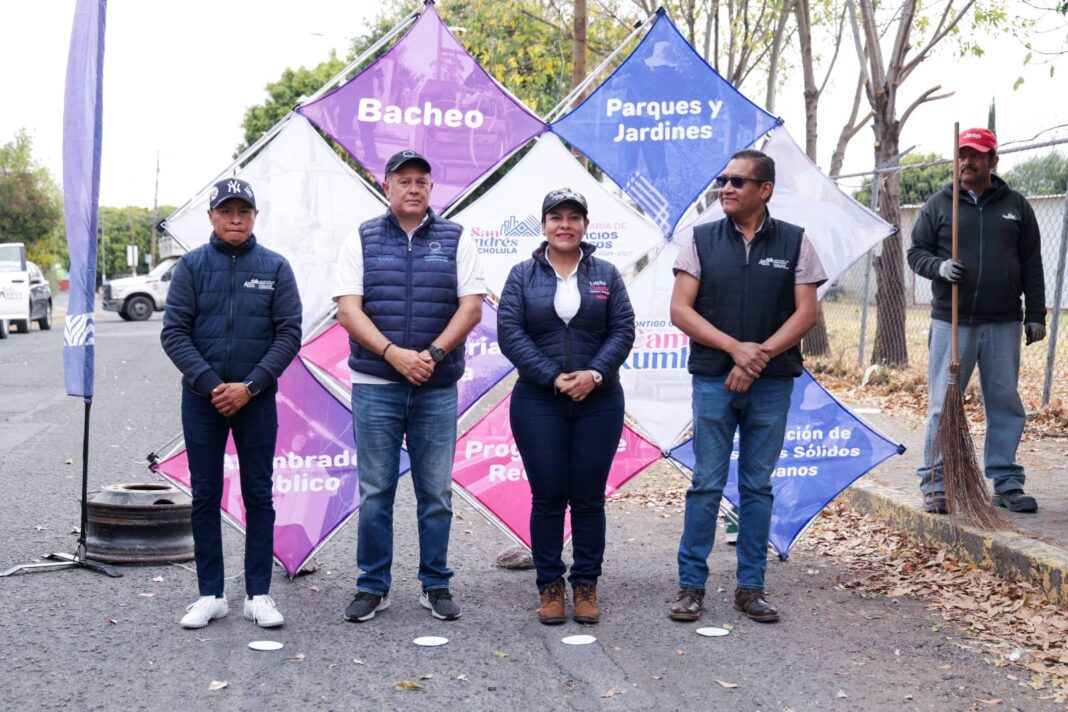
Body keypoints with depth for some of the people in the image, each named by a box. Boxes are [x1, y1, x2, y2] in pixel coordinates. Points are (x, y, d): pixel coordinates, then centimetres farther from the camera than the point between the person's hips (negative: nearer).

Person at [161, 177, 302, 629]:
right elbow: (174, 332, -3)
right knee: (205, 497, 6)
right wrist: (211, 384, -13)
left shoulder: (275, 267, 2)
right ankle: (210, 595, 15)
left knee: (258, 496, 4)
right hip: (201, 399, 1)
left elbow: (289, 333, -3)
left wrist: (250, 386, -13)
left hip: (256, 399, 0)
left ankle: (258, 594, 12)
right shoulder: (192, 266, 2)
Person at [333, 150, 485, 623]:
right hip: (375, 385, 0)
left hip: (437, 388, 1)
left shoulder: (456, 239, 6)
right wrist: (394, 353, -17)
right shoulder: (362, 241, 5)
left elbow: (471, 307, -1)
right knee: (375, 491, 4)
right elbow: (348, 310, -4)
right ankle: (373, 586, 14)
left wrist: (432, 354, -14)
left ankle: (436, 586, 17)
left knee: (436, 491, 6)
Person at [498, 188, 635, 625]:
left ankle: (586, 585, 15)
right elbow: (510, 333, -5)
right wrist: (553, 377, -14)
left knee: (589, 498, 5)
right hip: (539, 403, -1)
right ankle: (550, 586, 14)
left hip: (599, 402, 1)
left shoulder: (606, 274, 8)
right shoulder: (523, 275, 4)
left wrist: (595, 374, -15)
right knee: (548, 498, 2)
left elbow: (623, 330, 1)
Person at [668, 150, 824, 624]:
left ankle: (751, 588, 15)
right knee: (706, 484, 1)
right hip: (713, 381, 0)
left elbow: (806, 312, -1)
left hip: (771, 383, 1)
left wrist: (761, 355, -14)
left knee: (758, 486, 7)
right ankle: (691, 585, 9)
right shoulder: (701, 240, 3)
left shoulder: (794, 242, 4)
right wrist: (736, 348, -14)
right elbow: (680, 310, -2)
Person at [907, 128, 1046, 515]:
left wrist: (1035, 315, 6)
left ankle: (1006, 483, 15)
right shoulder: (939, 204, 6)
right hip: (951, 322, -2)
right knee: (943, 404, -1)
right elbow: (916, 252, 6)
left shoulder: (1016, 206, 10)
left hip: (1004, 324, 2)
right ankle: (934, 484, 6)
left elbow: (1031, 265, 10)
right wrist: (939, 267, -16)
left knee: (1005, 404, 6)